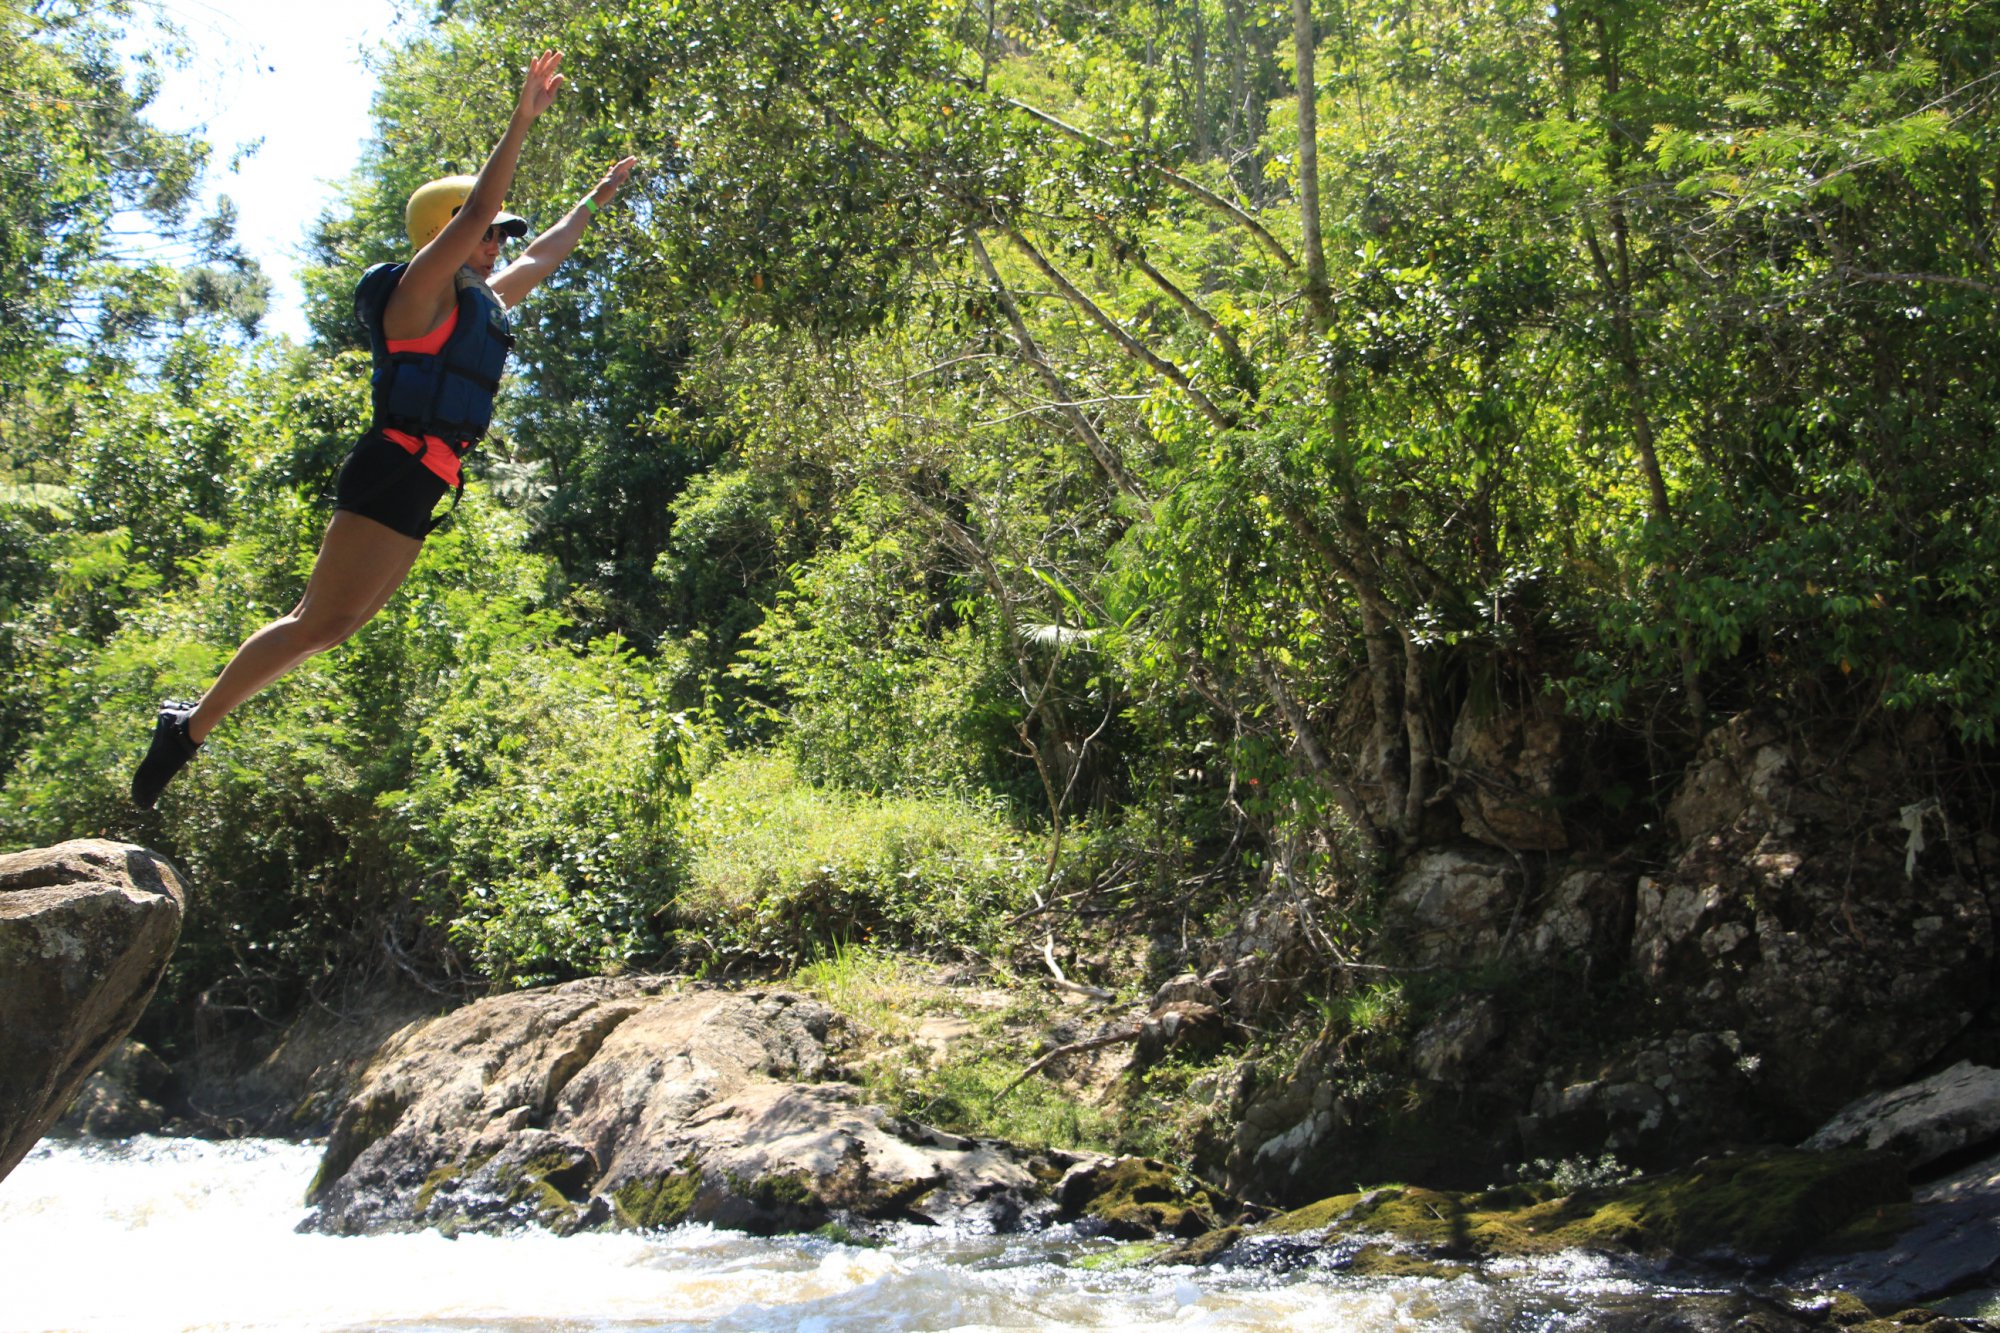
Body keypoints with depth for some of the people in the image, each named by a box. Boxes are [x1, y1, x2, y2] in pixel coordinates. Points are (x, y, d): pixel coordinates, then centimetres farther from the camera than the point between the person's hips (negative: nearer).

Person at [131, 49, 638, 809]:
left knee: (333, 624, 8)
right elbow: (477, 210, -17)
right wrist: (523, 120, -18)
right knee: (321, 621, -14)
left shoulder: (480, 303, 22)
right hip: (395, 469, -9)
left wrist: (594, 202, 47)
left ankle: (200, 712, 13)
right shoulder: (419, 291, -4)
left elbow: (542, 258, 38)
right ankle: (191, 727, -10)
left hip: (421, 488, 9)